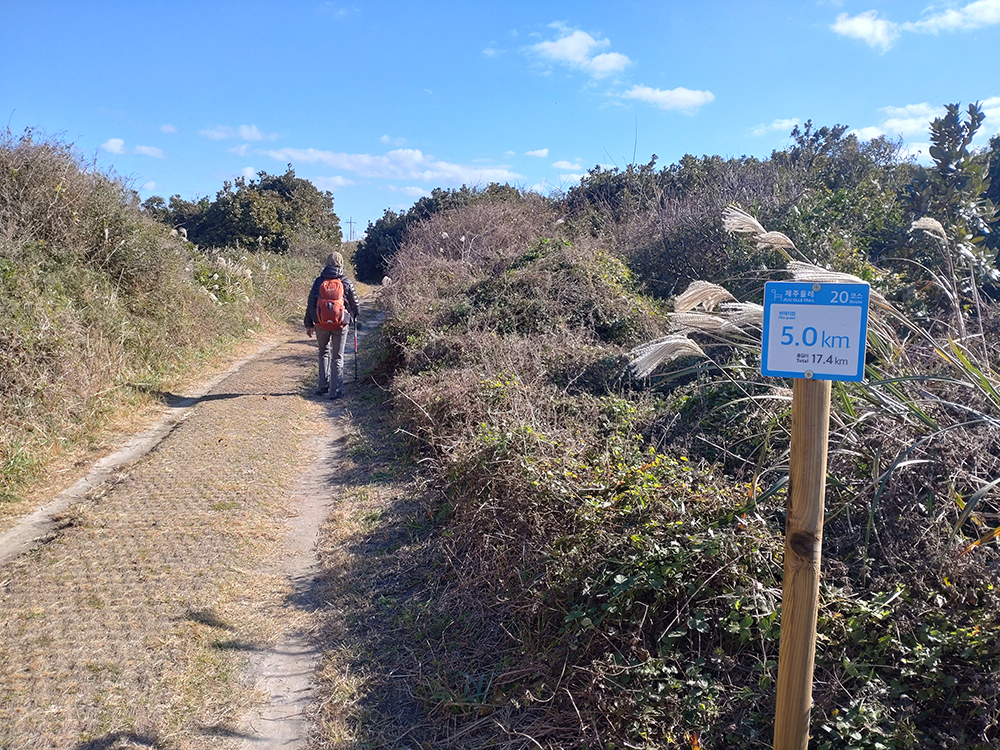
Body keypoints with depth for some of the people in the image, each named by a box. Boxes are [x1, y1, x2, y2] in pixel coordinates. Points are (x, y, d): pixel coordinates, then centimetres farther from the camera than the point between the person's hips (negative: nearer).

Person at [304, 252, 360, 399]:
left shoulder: (319, 281, -1)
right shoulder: (347, 283, -4)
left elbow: (311, 304, 2)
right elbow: (354, 304, 5)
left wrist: (309, 324, 10)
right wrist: (353, 320, 24)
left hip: (321, 324, 1)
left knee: (324, 353, 20)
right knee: (337, 357, 7)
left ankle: (323, 386, 16)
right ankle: (336, 391, 6)